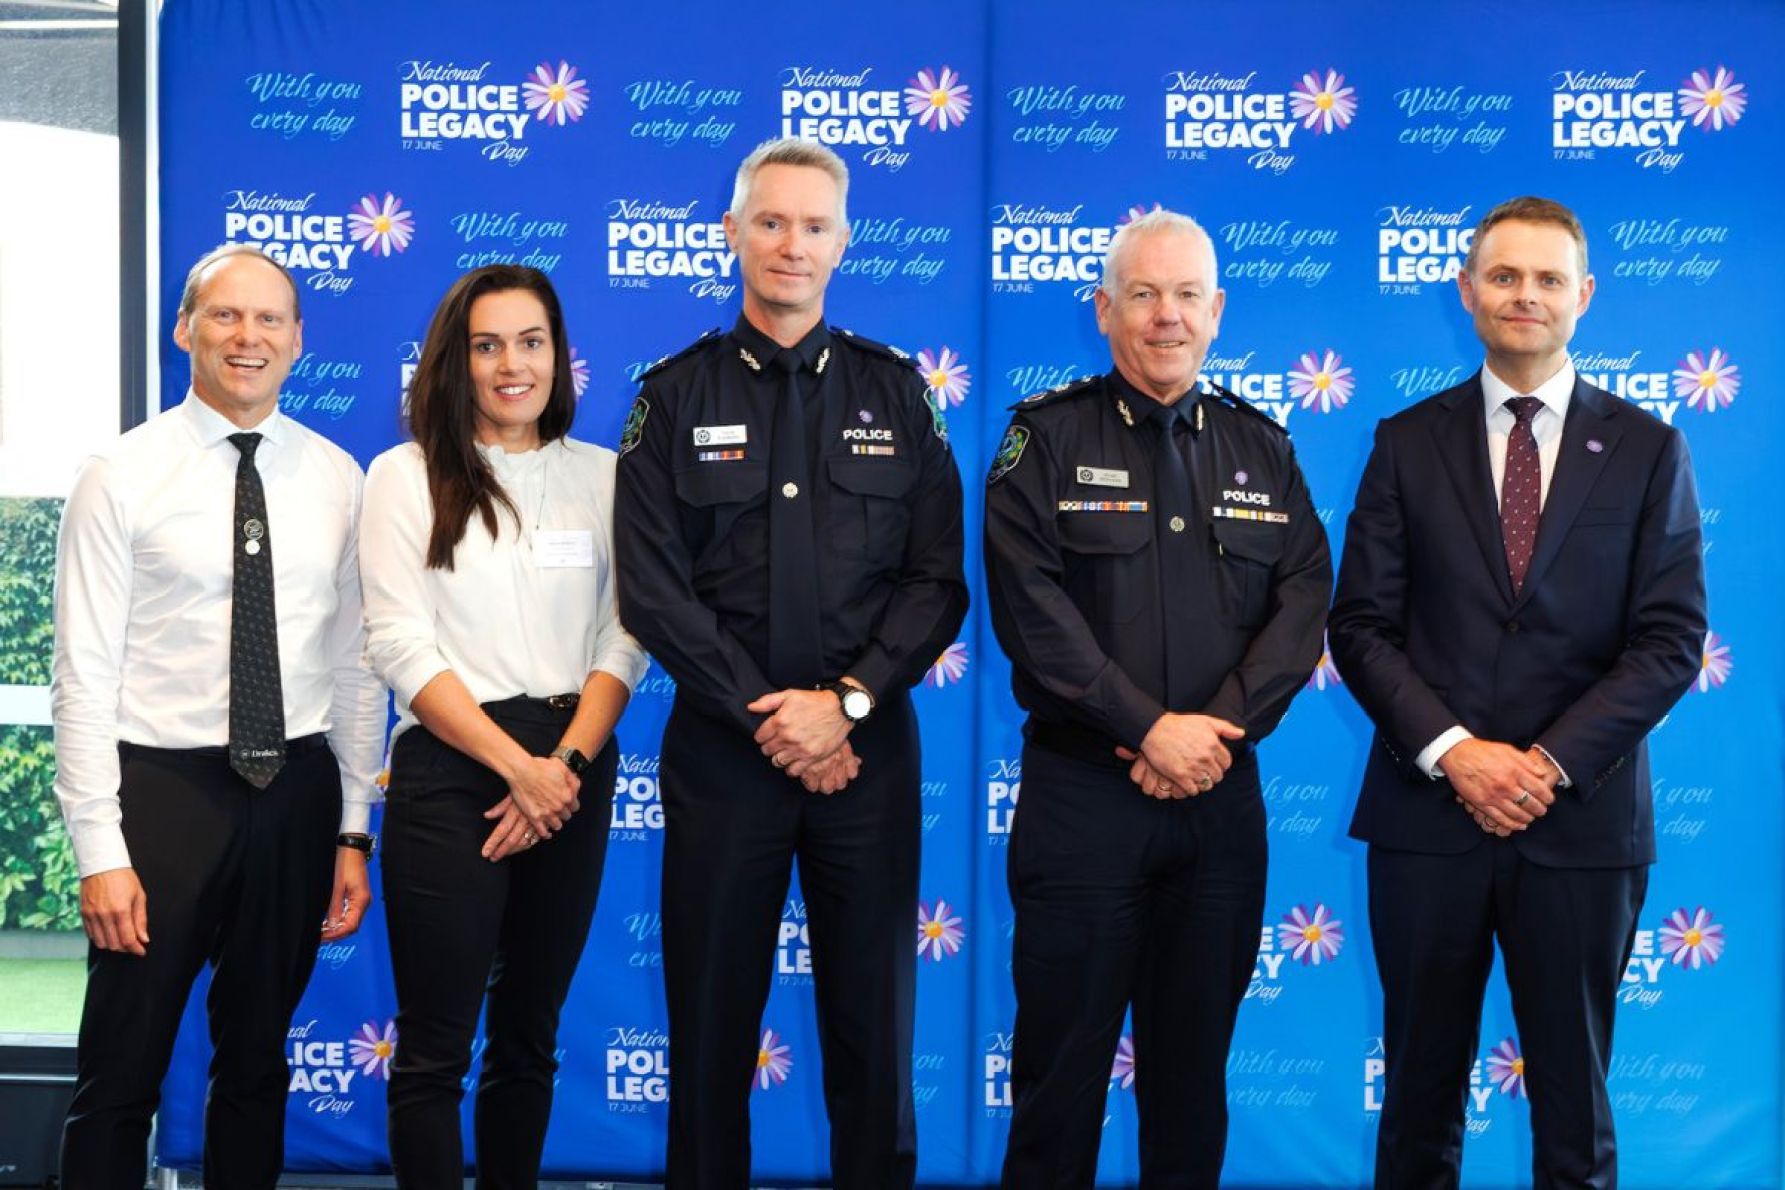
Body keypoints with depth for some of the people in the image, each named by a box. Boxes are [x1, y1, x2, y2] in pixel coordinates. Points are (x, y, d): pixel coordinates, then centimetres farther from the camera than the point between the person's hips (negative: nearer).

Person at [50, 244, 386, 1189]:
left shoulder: (336, 479, 4)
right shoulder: (120, 477, -4)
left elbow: (356, 662, 6)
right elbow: (85, 675, -7)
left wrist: (354, 832, 4)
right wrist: (100, 853, -11)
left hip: (297, 791, 3)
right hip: (163, 788, -3)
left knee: (256, 1066, 17)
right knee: (119, 1081, 4)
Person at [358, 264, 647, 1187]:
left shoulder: (601, 475, 8)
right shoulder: (405, 476, 0)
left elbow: (624, 640, 4)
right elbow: (400, 647, -7)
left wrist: (567, 764, -10)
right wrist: (518, 765, -12)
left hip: (573, 776, 3)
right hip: (450, 773, -3)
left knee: (530, 1038, 13)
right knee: (434, 1049, 0)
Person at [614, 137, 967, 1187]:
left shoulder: (895, 392, 7)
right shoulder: (677, 397, 3)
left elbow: (938, 581, 1)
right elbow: (655, 591, -4)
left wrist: (846, 701, -11)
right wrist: (771, 718, -10)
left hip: (870, 745, 1)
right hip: (722, 748, 0)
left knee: (875, 1029, 7)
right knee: (711, 1030, 8)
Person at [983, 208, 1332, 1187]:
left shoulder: (1261, 447, 11)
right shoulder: (1046, 438, 0)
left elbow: (1303, 600, 2)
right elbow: (1031, 605, -11)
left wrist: (1222, 727, -12)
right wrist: (1150, 728, -16)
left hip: (1222, 795, 3)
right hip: (1080, 790, -3)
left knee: (1193, 1063, 12)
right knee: (1063, 1060, 3)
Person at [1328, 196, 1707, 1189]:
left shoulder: (1647, 450, 4)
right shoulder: (1409, 443, 5)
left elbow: (1672, 639, -2)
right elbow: (1360, 625, 1)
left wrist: (1552, 762, -11)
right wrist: (1453, 751, -12)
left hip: (1582, 822, 0)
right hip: (1427, 814, 1)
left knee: (1574, 1094, 9)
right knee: (1422, 1088, 9)